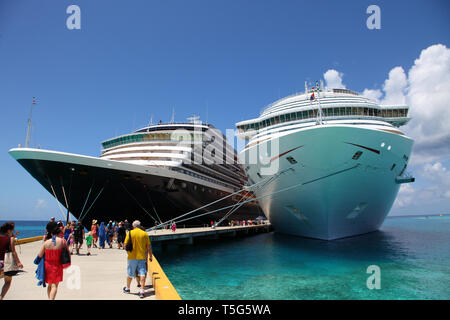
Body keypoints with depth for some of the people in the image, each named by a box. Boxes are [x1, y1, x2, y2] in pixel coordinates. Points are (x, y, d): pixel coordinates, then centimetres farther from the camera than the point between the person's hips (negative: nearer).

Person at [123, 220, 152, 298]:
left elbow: (125, 245, -4)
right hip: (142, 257, 0)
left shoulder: (130, 233, -4)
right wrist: (150, 256, 13)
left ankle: (127, 288, 35)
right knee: (142, 274, 2)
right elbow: (148, 247, 2)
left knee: (130, 274, 16)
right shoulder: (145, 234, -1)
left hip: (132, 257, 0)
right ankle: (141, 291, -3)